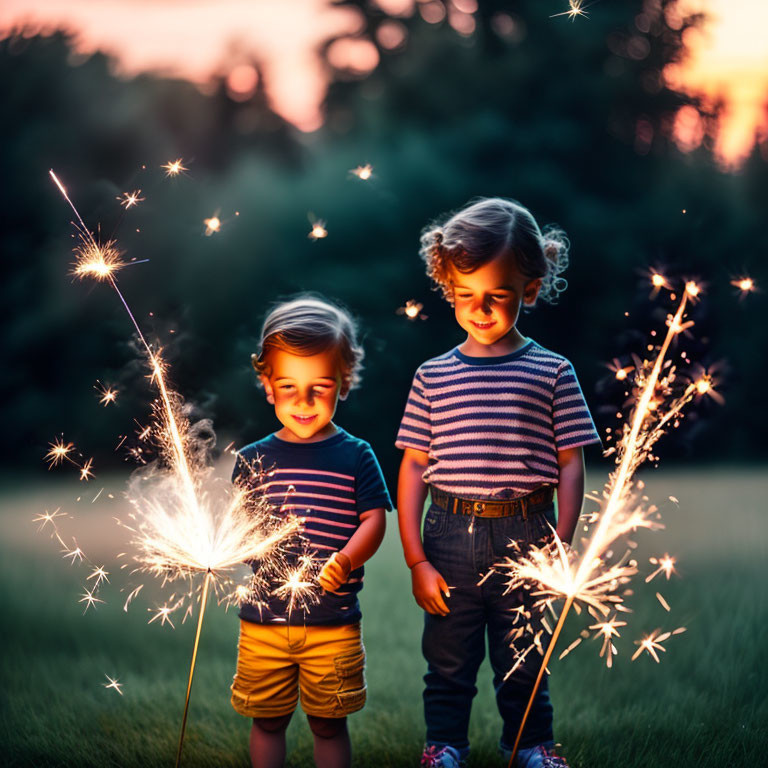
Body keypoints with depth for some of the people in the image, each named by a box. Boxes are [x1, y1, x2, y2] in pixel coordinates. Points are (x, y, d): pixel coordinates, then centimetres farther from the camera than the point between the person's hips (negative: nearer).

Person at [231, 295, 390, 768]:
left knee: (329, 725, 9)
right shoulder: (254, 459, 5)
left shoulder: (355, 456, 1)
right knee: (267, 721, 11)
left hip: (334, 622, -1)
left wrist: (345, 560, -21)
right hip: (264, 619, 1)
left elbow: (374, 519, -4)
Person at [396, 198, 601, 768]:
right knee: (448, 662, 12)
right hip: (450, 536, 1)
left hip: (525, 536, -1)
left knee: (523, 662, 13)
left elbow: (570, 464, 0)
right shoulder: (433, 377, 3)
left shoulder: (552, 373, 0)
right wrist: (416, 559, -3)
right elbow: (414, 466, 2)